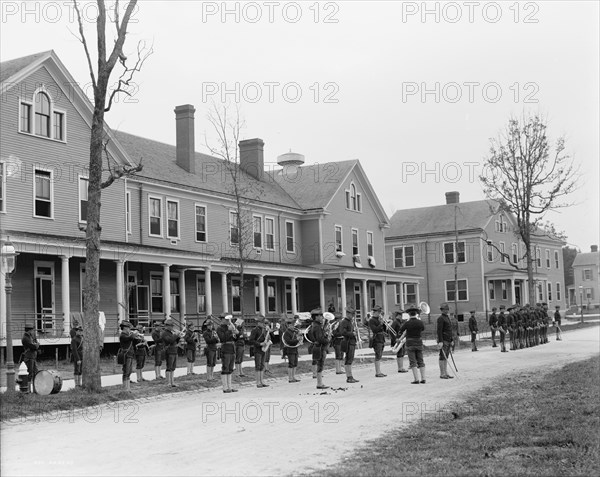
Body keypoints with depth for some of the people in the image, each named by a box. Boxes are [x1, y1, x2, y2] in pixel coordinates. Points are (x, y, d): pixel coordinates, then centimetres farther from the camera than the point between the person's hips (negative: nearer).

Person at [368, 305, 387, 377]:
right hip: (377, 340, -8)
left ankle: (379, 372, 14)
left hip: (382, 339, 8)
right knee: (378, 356, -9)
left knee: (379, 356, 10)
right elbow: (374, 330, -18)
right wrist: (381, 324, -20)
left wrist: (383, 322, 1)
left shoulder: (379, 319, 17)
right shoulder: (371, 320, -8)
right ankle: (377, 373, -8)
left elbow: (384, 329, 17)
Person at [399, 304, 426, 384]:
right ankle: (423, 378, 9)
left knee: (413, 362, 0)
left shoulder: (407, 323, -13)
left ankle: (416, 379, -6)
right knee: (420, 361, 11)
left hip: (410, 343, -3)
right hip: (419, 343, 3)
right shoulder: (420, 322, -6)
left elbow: (401, 330, 3)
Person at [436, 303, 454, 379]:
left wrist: (451, 340, 21)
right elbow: (439, 330, -16)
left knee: (446, 357, 10)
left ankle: (445, 373, 14)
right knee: (442, 357, -6)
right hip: (443, 341, -9)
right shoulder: (440, 318, -10)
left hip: (448, 340, 9)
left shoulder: (447, 317, 18)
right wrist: (440, 341, -22)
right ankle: (442, 374, -4)